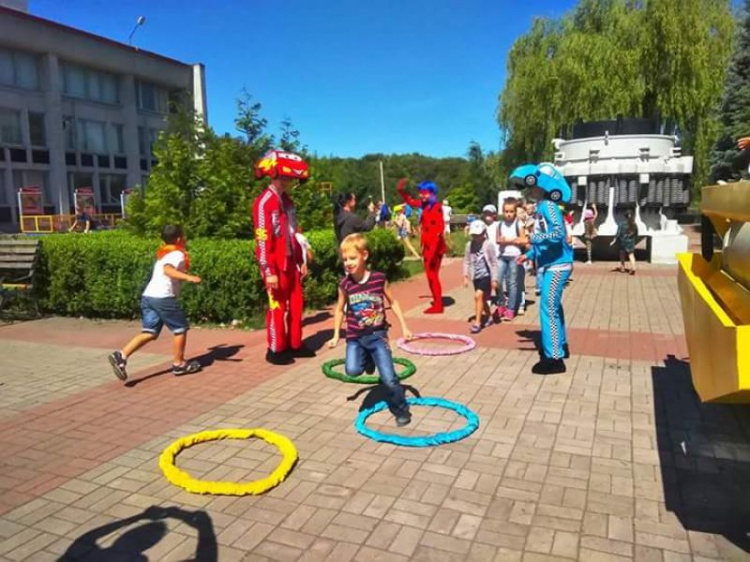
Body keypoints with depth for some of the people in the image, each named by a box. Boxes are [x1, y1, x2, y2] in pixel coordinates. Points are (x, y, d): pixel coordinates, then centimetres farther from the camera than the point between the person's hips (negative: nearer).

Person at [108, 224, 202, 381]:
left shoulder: (163, 254, 23)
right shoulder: (178, 254, -5)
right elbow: (168, 270, -25)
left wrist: (182, 275, 50)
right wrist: (187, 277, -37)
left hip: (148, 295, 8)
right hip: (163, 297, -8)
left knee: (149, 332, 8)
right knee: (181, 328, 6)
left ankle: (121, 355, -7)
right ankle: (179, 364, 14)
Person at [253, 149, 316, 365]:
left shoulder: (287, 200, 12)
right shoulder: (263, 202, -15)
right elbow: (262, 240, -19)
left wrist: (301, 260, 17)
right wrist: (269, 271, -21)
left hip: (290, 261, 8)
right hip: (275, 264, -8)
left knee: (296, 303, 12)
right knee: (277, 305, 1)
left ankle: (294, 344, 25)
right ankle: (275, 350, 13)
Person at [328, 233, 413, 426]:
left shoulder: (379, 278, -9)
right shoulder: (345, 284, -6)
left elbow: (393, 302, 5)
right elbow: (340, 309, 9)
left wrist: (404, 327, 5)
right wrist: (336, 336, 9)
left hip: (377, 335, -1)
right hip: (355, 337, 2)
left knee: (389, 379, -8)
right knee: (352, 370, -21)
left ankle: (401, 410, 19)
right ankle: (368, 359, 15)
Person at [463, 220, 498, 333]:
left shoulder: (488, 245, -10)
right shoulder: (469, 245, 2)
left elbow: (494, 263, -7)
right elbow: (467, 261, 9)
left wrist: (494, 279, -7)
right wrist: (466, 276, 4)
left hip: (486, 275, -5)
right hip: (476, 276, 5)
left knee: (478, 296, -19)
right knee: (483, 298, 16)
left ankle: (477, 322, -15)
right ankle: (489, 317, 38)